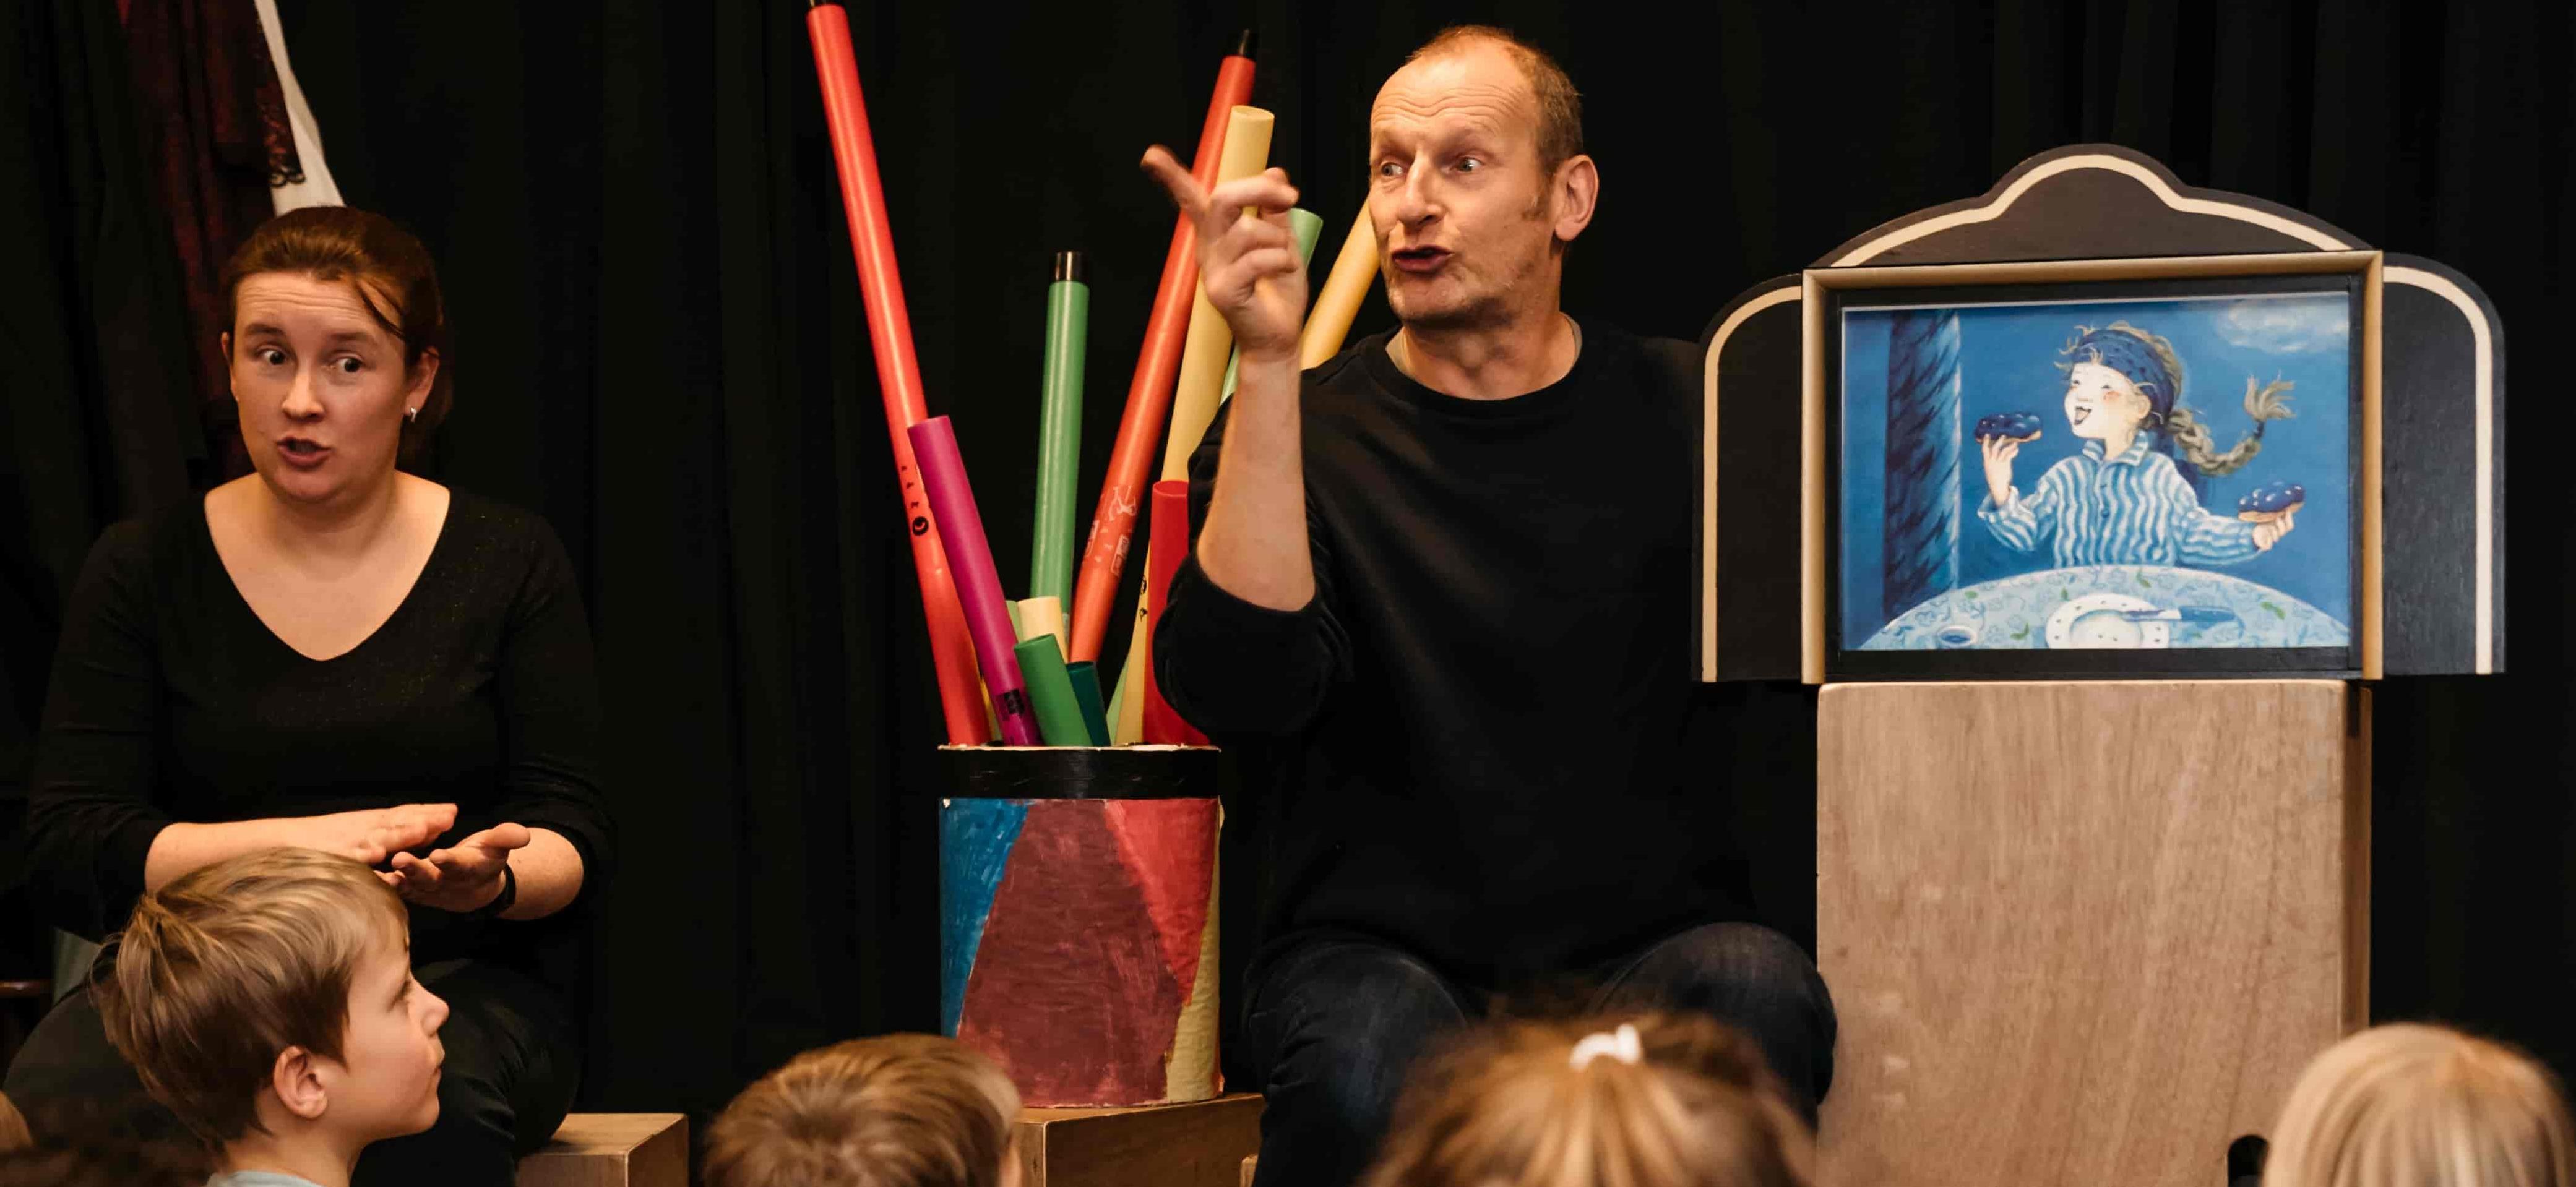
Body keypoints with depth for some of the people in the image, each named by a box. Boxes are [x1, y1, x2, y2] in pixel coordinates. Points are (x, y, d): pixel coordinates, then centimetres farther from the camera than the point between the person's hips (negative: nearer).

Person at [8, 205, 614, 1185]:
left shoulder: (509, 562, 7)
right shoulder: (143, 571, 7)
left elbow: (574, 838, 4)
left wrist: (490, 879, -22)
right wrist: (297, 842, -18)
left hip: (452, 980, -1)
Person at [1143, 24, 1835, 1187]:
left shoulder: (1688, 414, 9)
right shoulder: (1302, 429, 3)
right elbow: (1238, 690, -16)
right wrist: (1268, 366, -23)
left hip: (1646, 945, 1)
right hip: (1375, 947, -1)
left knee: (1756, 993, -32)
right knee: (1371, 1058, -35)